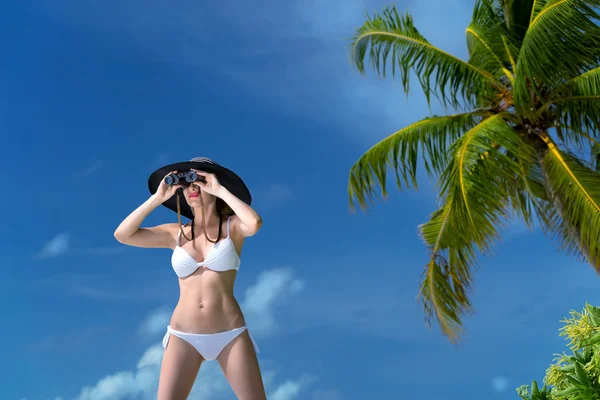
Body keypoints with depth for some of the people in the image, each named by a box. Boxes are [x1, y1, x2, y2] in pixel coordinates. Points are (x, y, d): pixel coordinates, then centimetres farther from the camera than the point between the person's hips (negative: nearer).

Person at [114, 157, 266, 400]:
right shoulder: (176, 233, 8)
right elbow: (122, 235, 0)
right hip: (184, 336, 2)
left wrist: (220, 189, -13)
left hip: (230, 334, -2)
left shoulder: (232, 226, 2)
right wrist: (158, 197, -2)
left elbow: (255, 224, -22)